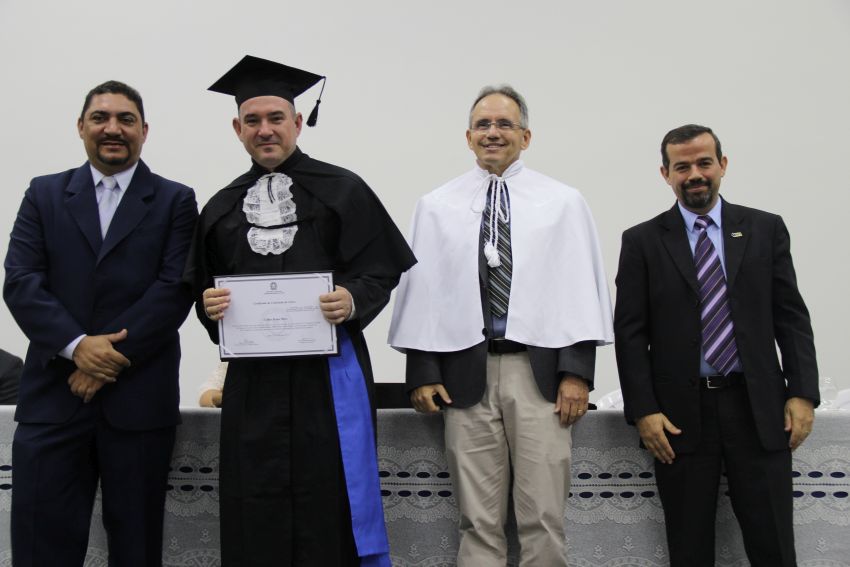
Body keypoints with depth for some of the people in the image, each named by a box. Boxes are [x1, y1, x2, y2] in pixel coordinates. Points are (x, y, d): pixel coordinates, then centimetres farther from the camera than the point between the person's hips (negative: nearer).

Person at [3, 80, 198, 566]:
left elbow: (176, 288, -5)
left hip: (139, 397, -1)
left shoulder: (176, 201, 5)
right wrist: (77, 345, -14)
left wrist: (114, 356, -14)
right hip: (53, 395, 1)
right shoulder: (44, 194, 10)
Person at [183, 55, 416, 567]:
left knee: (332, 508, -1)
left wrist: (353, 299, -22)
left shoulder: (341, 191, 2)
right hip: (253, 376, 4)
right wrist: (210, 304, -7)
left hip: (327, 371, -3)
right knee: (256, 515, 7)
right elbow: (203, 287, 15)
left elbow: (381, 271, -2)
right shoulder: (222, 208, 13)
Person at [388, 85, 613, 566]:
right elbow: (420, 288, 7)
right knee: (478, 521, 5)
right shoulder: (437, 206, 9)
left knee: (544, 518, -1)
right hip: (465, 371, 1)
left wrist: (577, 372, -6)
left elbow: (583, 289, 3)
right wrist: (422, 372, 0)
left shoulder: (564, 202, 7)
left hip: (541, 369, -1)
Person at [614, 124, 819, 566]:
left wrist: (802, 392, -3)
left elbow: (792, 317, 6)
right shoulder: (642, 241, 3)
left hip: (758, 409, 1)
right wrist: (643, 411, -8)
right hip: (680, 414, -1)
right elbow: (629, 332, 0)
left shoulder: (766, 229, 8)